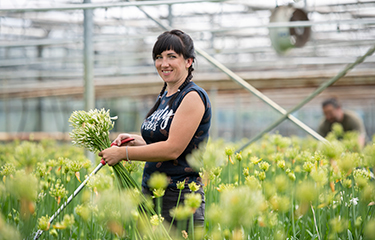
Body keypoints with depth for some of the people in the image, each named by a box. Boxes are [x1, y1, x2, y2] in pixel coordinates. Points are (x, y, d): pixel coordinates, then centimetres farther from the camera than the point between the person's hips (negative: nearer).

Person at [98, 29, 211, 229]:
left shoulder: (193, 97, -12)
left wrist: (123, 153, -13)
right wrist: (134, 140, 7)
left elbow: (173, 149, -19)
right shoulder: (165, 96, 15)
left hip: (178, 199, -8)